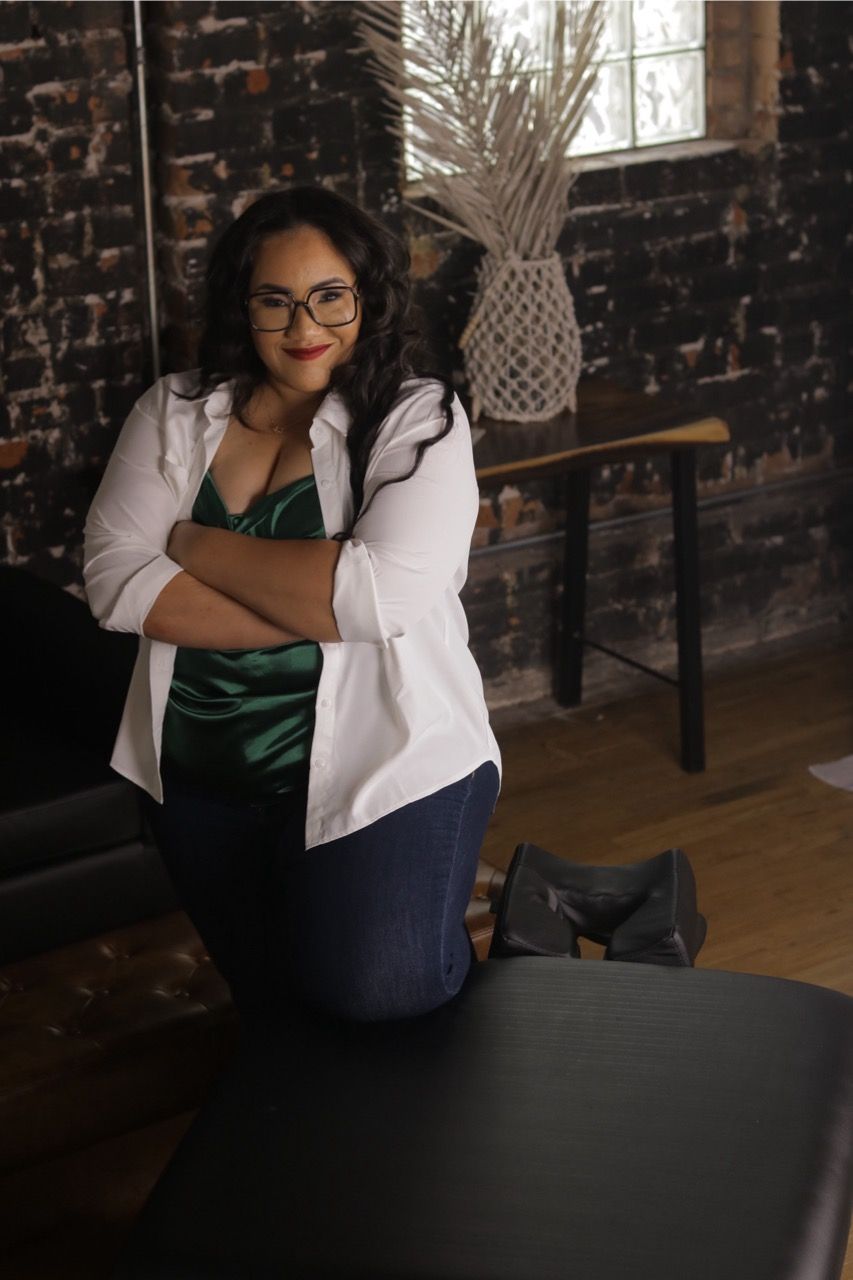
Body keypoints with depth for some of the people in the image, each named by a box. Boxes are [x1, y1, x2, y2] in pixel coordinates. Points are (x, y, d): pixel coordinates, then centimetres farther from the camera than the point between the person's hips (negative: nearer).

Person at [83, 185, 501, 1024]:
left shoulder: (417, 420, -9)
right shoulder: (176, 414, 1)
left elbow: (383, 592, -24)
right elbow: (114, 581, -12)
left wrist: (198, 545, -15)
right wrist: (319, 610, -21)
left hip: (379, 767, -4)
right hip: (201, 782, 5)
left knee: (379, 990, -21)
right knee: (270, 1010, 16)